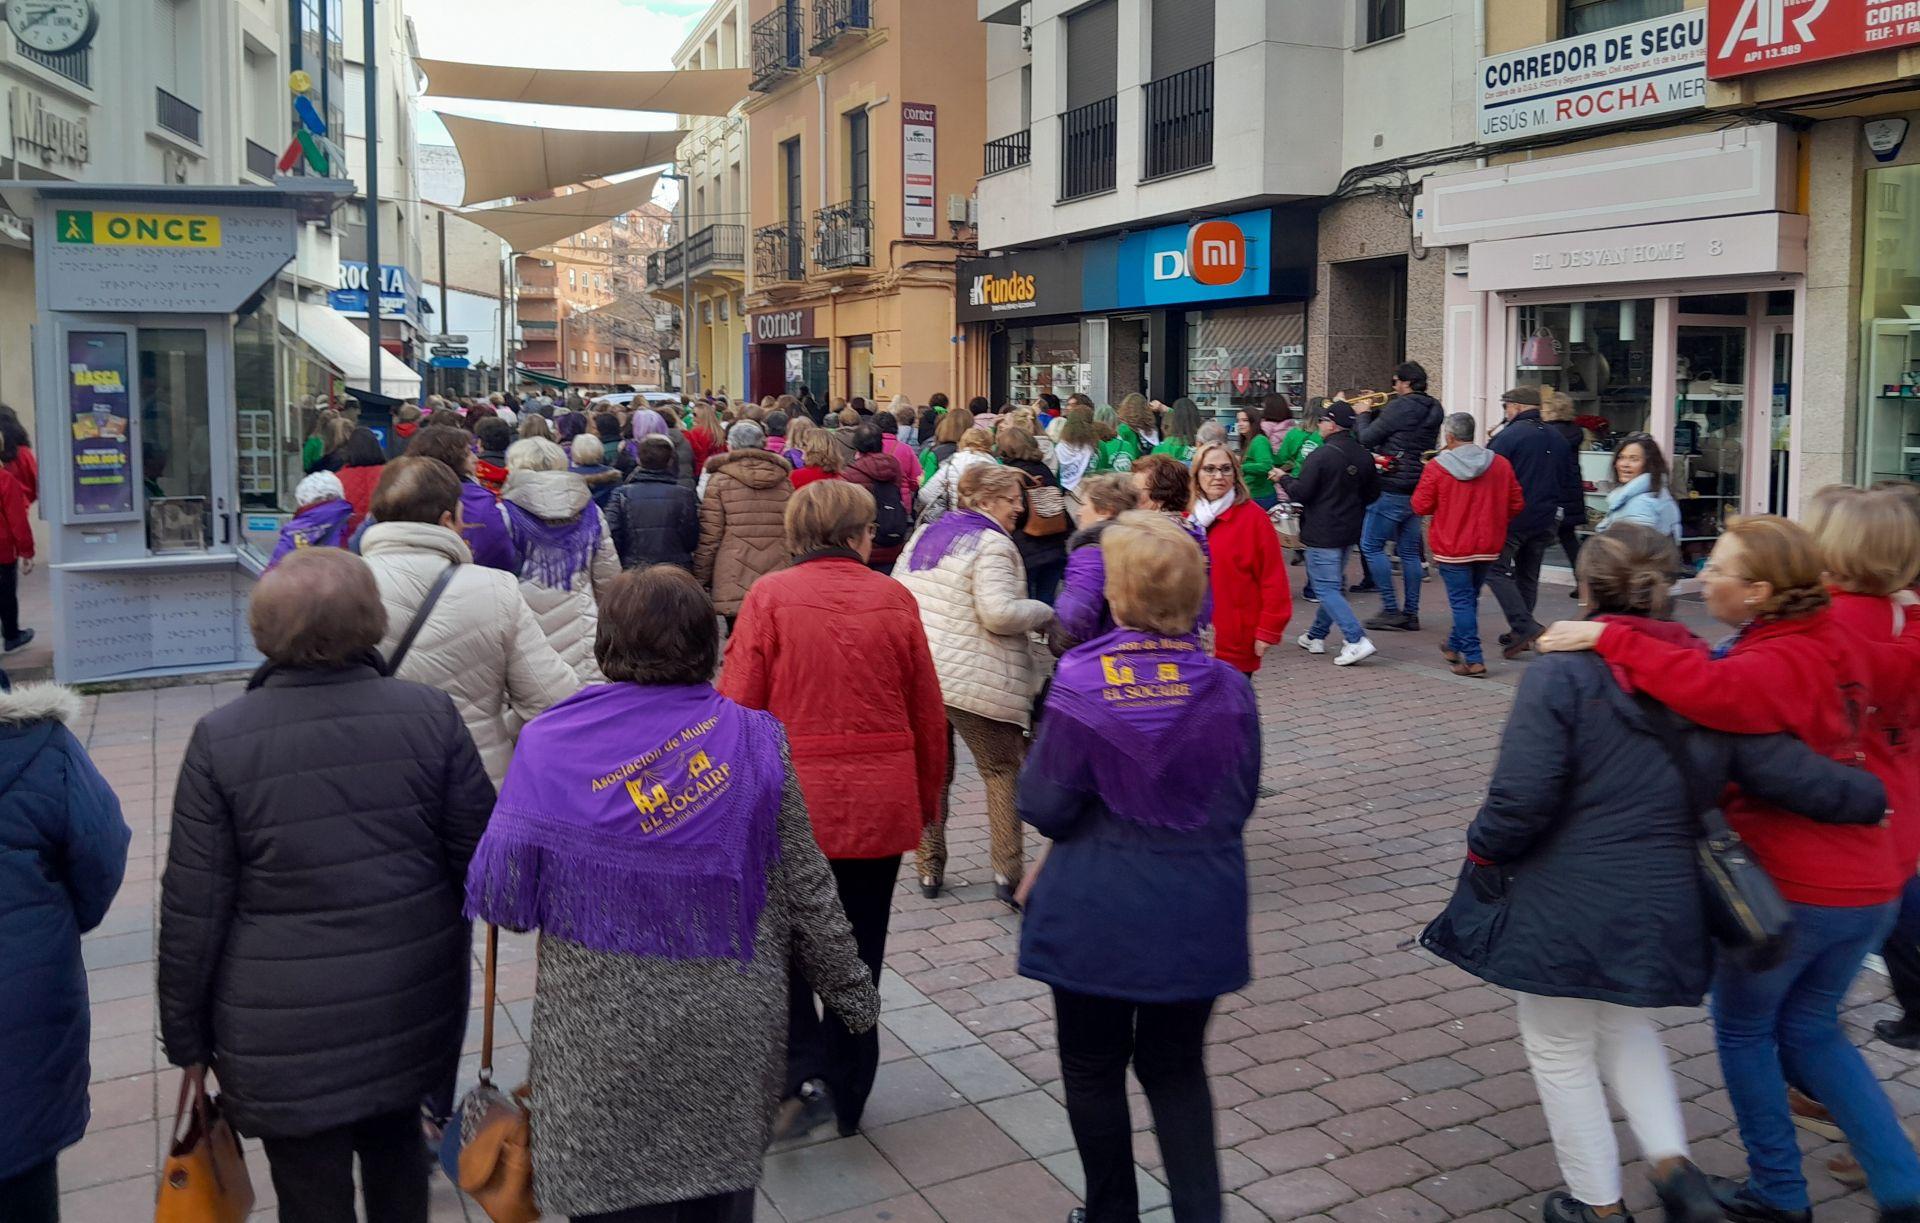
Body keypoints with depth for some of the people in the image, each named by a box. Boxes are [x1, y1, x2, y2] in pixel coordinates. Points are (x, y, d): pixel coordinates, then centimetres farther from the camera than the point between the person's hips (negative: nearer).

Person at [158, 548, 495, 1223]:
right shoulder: (431, 714, -10)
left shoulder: (220, 739, -13)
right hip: (414, 1012, 2)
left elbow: (192, 907, -9)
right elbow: (478, 859, -5)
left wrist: (186, 1035, 4)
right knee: (396, 1148, 26)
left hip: (287, 1035, -2)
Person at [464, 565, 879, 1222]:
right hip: (730, 1039, 2)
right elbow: (806, 890, 0)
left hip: (604, 1044, -1)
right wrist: (852, 992, 13)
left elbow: (498, 897, -7)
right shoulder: (755, 741, -4)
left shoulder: (552, 745, -8)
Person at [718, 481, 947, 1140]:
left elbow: (738, 704, -8)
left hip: (792, 797, -2)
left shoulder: (769, 597, -7)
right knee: (859, 949, 15)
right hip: (881, 803, 2)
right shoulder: (894, 599, -1)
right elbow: (927, 712, 4)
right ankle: (848, 1096, 26)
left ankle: (806, 1073, 2)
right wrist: (928, 799, 18)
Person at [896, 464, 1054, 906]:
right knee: (1002, 770, 9)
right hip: (974, 682, -6)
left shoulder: (924, 534, 13)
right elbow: (1000, 613, -23)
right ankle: (1007, 873, 7)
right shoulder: (992, 545, -12)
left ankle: (928, 868, 21)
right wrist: (1043, 611, -6)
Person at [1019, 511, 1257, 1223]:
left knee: (1094, 1071, 18)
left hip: (1098, 913, -3)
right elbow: (1240, 800, 3)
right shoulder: (1226, 686, -9)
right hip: (1200, 915, 3)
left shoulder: (1082, 681, -19)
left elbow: (1045, 807, -14)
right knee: (1177, 1067, 21)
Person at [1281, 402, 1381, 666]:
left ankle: (1357, 640, -14)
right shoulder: (1363, 455, 5)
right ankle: (1316, 635, 30)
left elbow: (1300, 492, -17)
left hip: (1322, 533, -8)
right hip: (1350, 530, 8)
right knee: (1334, 584, 19)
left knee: (1326, 587, -4)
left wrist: (1284, 479, 2)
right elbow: (1373, 493, 13)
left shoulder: (1321, 455, -18)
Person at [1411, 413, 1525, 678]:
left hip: (1452, 547, -4)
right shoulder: (1500, 464, -1)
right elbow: (1517, 504, 4)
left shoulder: (1437, 467, -12)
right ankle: (1455, 645, 34)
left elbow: (1421, 506, -8)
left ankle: (1473, 659, -3)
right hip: (1488, 547, 4)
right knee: (1470, 597, 19)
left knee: (1461, 601, 1)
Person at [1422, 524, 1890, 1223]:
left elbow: (1521, 798, -22)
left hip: (1562, 904, -5)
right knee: (1625, 1023, 32)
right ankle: (1673, 1165, 20)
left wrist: (1483, 850, -3)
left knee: (1560, 1049, 15)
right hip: (1663, 904, 6)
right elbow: (1789, 773, -2)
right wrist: (1870, 797, 18)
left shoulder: (1562, 675, -18)